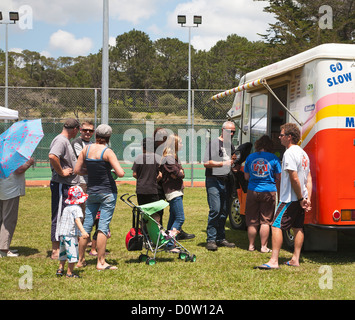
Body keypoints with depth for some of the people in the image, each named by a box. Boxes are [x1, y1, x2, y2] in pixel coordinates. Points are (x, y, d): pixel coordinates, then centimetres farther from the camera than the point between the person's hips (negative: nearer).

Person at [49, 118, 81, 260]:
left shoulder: (65, 141, 17)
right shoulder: (60, 140, -15)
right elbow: (52, 156, -33)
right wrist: (61, 172, -24)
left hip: (69, 186, 10)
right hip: (61, 185, -10)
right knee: (59, 217, -5)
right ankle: (56, 251, 1)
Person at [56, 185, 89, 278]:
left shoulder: (66, 208, 16)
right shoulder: (76, 208, -9)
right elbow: (77, 220, -24)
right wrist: (83, 231, -35)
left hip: (61, 233, 9)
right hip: (70, 235, -8)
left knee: (63, 252, 22)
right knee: (72, 253, -2)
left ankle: (60, 269, 28)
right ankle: (69, 273, 0)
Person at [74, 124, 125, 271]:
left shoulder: (86, 149, 2)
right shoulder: (107, 152, -12)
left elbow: (77, 170, 6)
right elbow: (121, 173, -18)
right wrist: (115, 169, 3)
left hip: (91, 191, 5)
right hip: (108, 192, -5)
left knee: (86, 225, 11)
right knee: (103, 226, -2)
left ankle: (80, 260, 19)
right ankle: (101, 262, -1)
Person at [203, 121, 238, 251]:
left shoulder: (231, 145, 18)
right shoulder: (213, 143, -2)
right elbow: (206, 163, -11)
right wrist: (223, 163, -16)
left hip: (226, 181, 7)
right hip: (214, 181, -7)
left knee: (224, 211, 7)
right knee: (215, 210, -13)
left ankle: (220, 238, 15)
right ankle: (211, 240, -9)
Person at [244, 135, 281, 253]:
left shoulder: (250, 157, 2)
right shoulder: (274, 158, -6)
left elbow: (246, 176, 9)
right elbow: (279, 177, 0)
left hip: (253, 191, 2)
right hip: (268, 192, -2)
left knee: (252, 221, 10)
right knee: (265, 220, 5)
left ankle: (251, 245, 18)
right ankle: (263, 246, 7)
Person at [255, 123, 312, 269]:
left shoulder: (289, 153, -17)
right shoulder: (303, 153, 13)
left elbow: (294, 178, -21)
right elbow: (308, 178, 12)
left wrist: (301, 199, -15)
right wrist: (307, 198, 7)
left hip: (290, 198, -10)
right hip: (299, 198, 10)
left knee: (276, 226, -10)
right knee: (298, 227, 13)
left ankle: (274, 261, -15)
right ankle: (295, 259, 18)